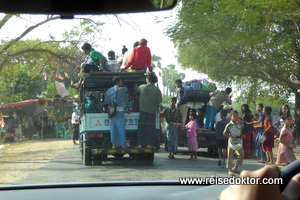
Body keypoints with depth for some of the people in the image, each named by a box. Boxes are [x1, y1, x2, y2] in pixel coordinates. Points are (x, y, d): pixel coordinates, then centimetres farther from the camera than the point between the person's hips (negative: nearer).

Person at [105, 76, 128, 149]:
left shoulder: (109, 91, 11)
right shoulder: (122, 89, -6)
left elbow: (106, 101, 11)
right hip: (119, 111, -5)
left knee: (113, 128, 6)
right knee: (121, 128, -1)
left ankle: (114, 144, 5)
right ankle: (123, 145, 1)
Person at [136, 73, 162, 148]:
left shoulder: (142, 87, -3)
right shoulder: (157, 90, -4)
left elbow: (136, 91, 16)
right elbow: (159, 100, -7)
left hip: (143, 110, 0)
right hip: (152, 111, 0)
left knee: (141, 127, 6)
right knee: (151, 127, 5)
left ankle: (140, 143, 4)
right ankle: (149, 144, 1)